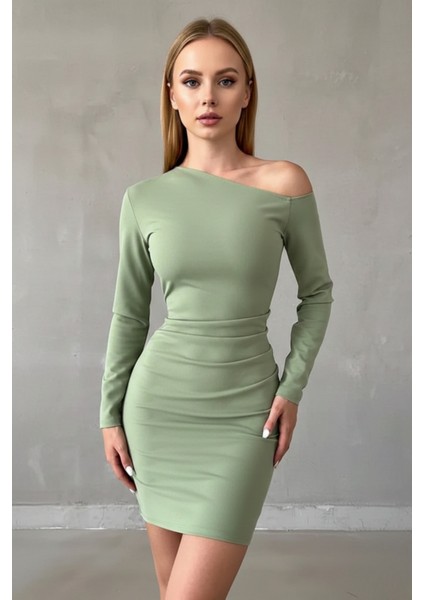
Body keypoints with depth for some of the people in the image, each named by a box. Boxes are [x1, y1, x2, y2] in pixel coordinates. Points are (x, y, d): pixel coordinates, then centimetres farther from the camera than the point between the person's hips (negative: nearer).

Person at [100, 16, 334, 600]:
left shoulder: (284, 184, -7)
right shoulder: (144, 198, 0)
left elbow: (317, 291, 5)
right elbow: (129, 315, 8)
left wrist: (293, 388, -4)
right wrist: (111, 415, 9)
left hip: (243, 412, -2)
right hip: (158, 403, 3)